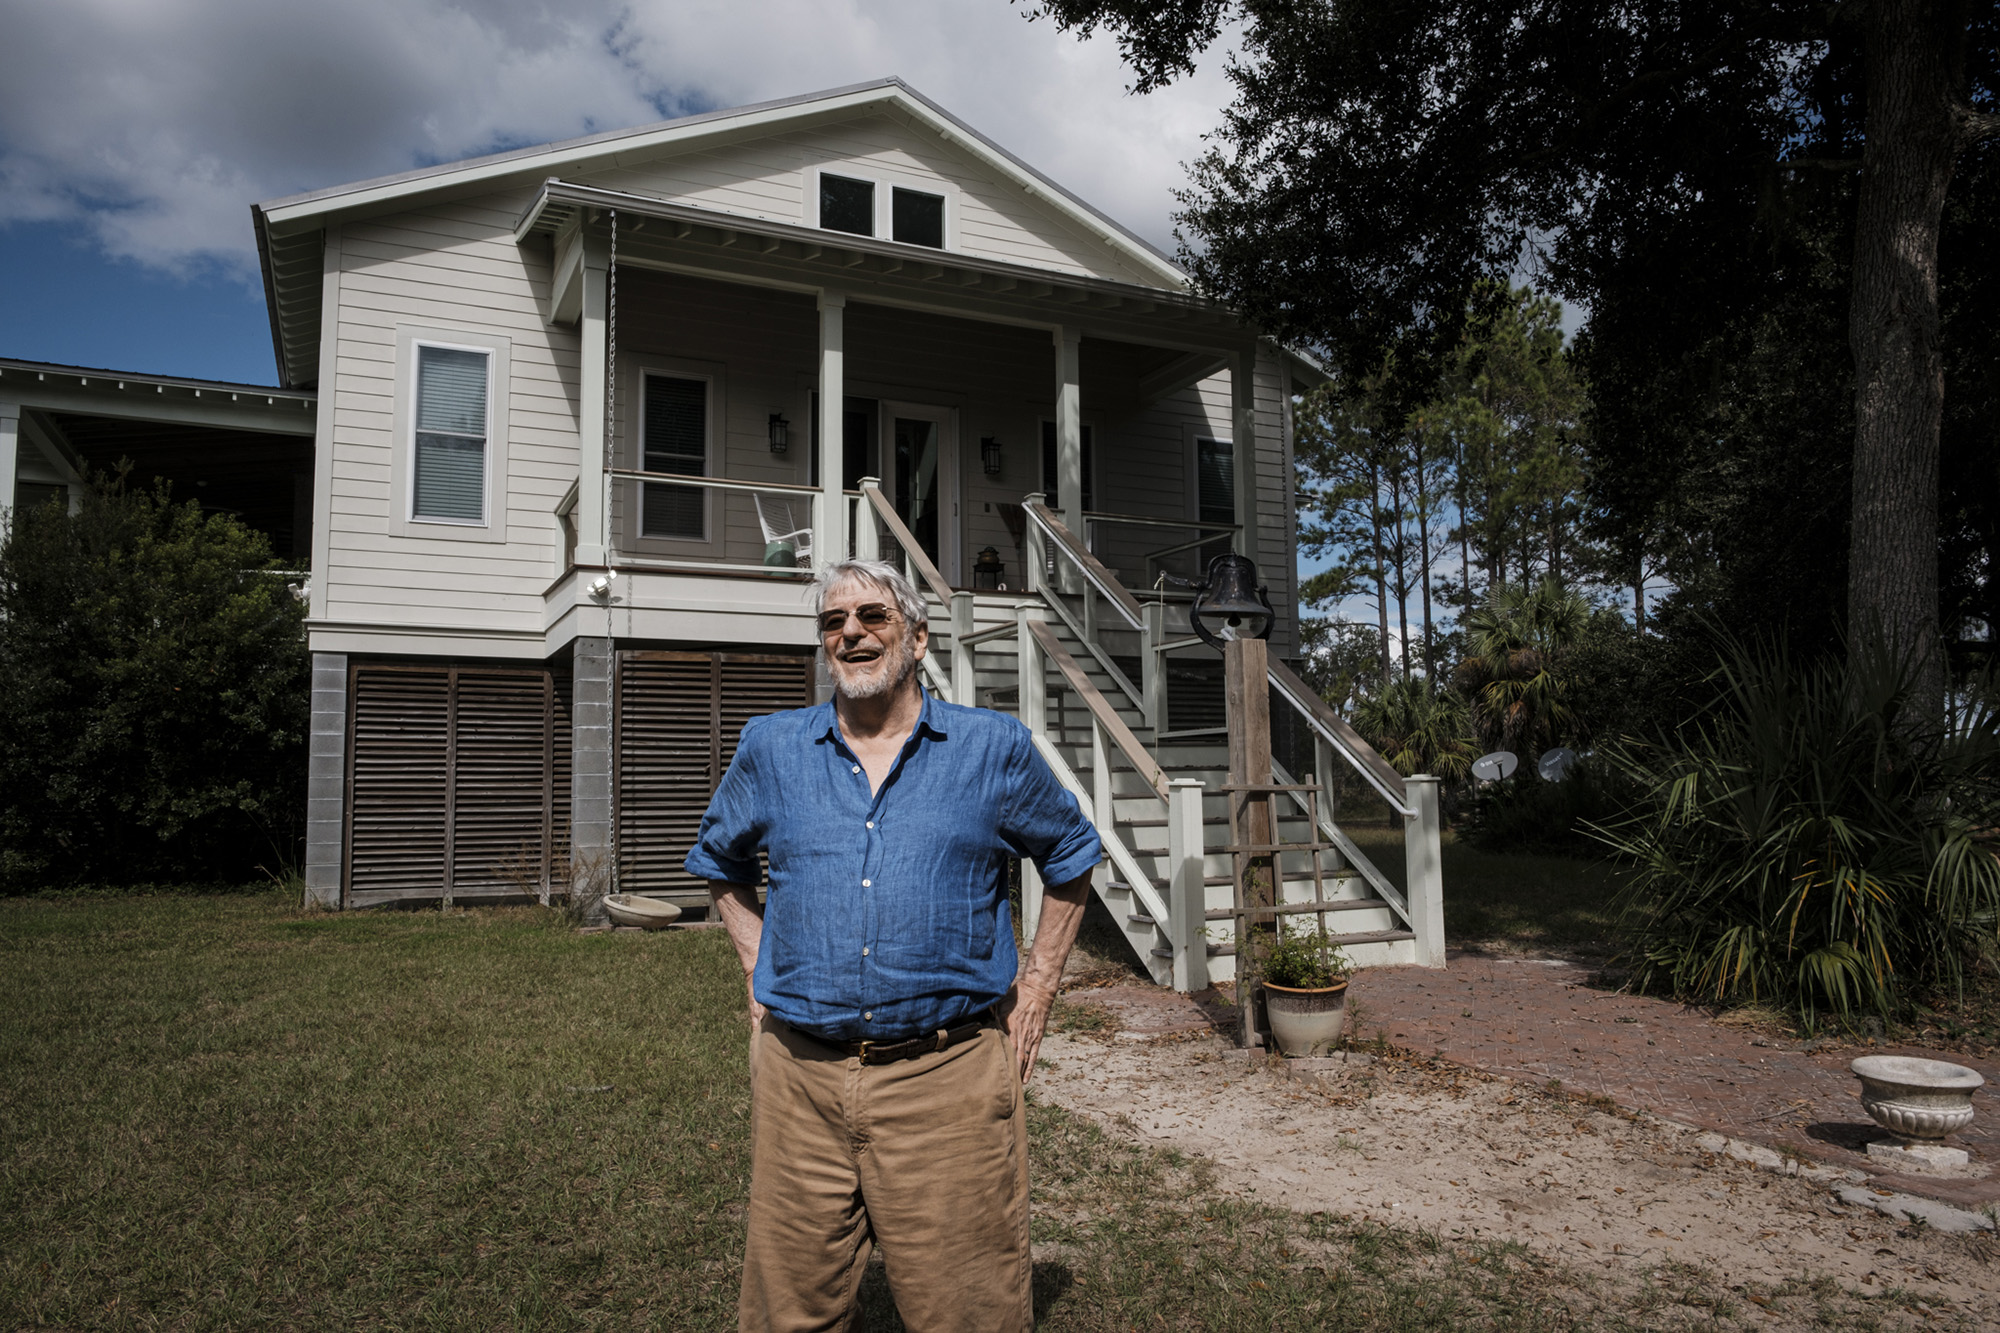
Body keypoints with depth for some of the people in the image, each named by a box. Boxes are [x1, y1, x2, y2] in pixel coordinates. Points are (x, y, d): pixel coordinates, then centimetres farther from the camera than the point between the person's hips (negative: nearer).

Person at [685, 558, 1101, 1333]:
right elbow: (718, 862, 23)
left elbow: (1072, 861, 14)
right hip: (799, 1078, 2)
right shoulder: (771, 749, 6)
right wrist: (757, 976, 13)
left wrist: (1037, 988, 8)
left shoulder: (993, 749, 1)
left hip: (949, 1075, -2)